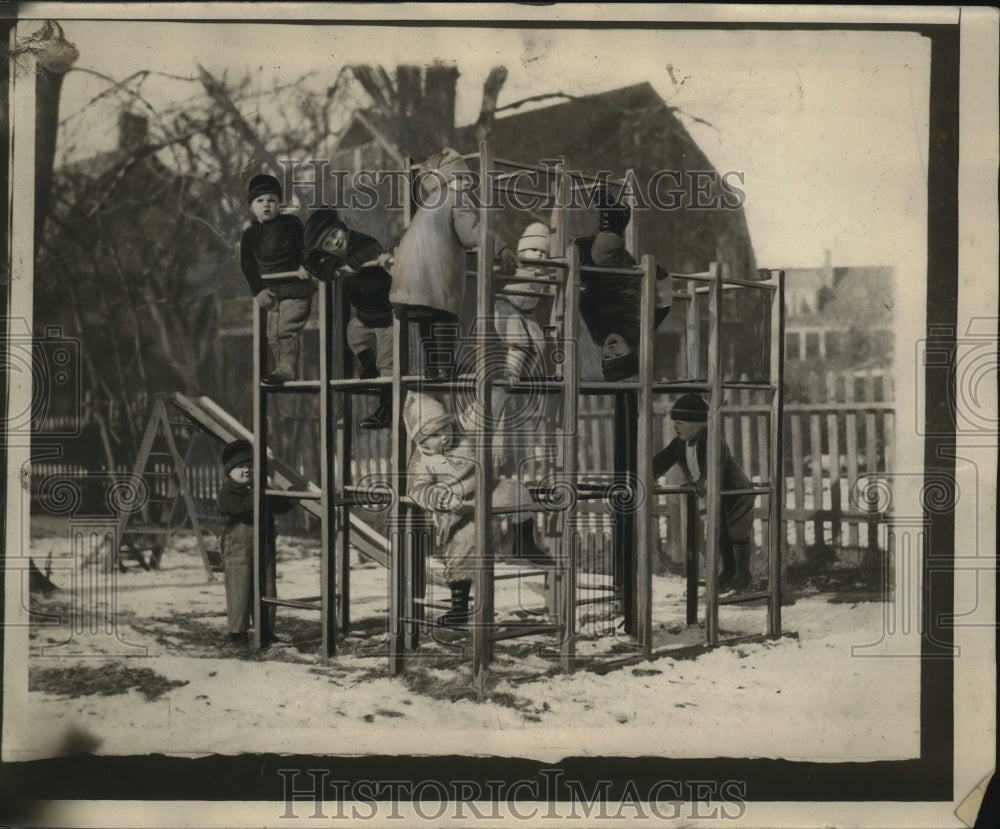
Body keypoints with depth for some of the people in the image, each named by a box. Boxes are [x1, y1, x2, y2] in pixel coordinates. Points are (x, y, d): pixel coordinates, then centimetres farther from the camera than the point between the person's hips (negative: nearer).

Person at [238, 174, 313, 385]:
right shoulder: (249, 235, 5)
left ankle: (285, 370, -13)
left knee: (286, 330, -15)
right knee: (273, 335, 10)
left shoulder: (291, 224, -6)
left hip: (295, 289, -6)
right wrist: (258, 290, 0)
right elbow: (247, 265, 7)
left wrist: (305, 265, -19)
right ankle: (280, 370, 19)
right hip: (271, 291, 6)